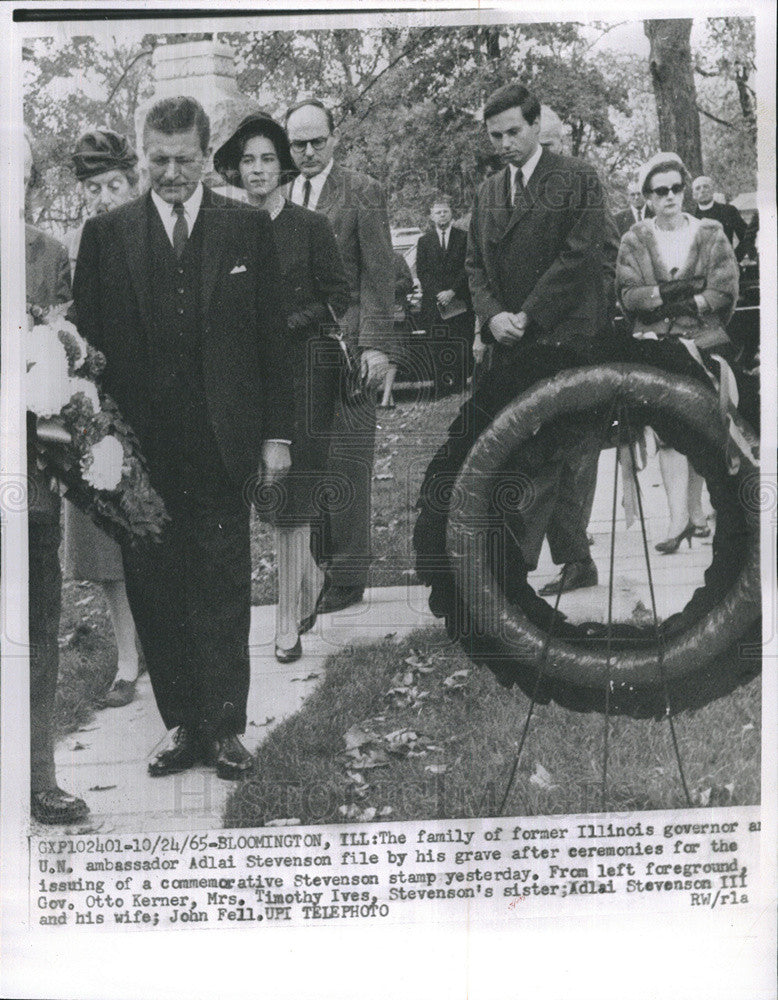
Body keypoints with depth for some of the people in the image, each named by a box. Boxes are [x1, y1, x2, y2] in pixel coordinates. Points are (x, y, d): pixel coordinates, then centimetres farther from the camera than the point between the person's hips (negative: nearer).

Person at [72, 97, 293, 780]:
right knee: (155, 593, 5)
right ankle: (182, 725, 17)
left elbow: (272, 340, 6)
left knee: (222, 593, 3)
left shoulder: (248, 229, 6)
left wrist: (276, 435, 2)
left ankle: (226, 728, 13)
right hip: (139, 449, 1)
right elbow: (88, 342, 6)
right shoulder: (105, 234, 7)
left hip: (222, 448, -1)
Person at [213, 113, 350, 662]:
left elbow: (340, 297, -1)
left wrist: (286, 324, -11)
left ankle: (290, 622, -2)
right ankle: (311, 579, 30)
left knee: (294, 489, -7)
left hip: (304, 364, -4)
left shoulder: (311, 225, 0)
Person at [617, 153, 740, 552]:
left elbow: (725, 292, 0)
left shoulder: (710, 234, 8)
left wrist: (685, 304, -9)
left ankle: (693, 510, 14)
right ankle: (680, 518, -14)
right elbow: (627, 294, -3)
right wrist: (670, 291, -15)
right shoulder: (634, 241, 8)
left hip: (704, 343, 1)